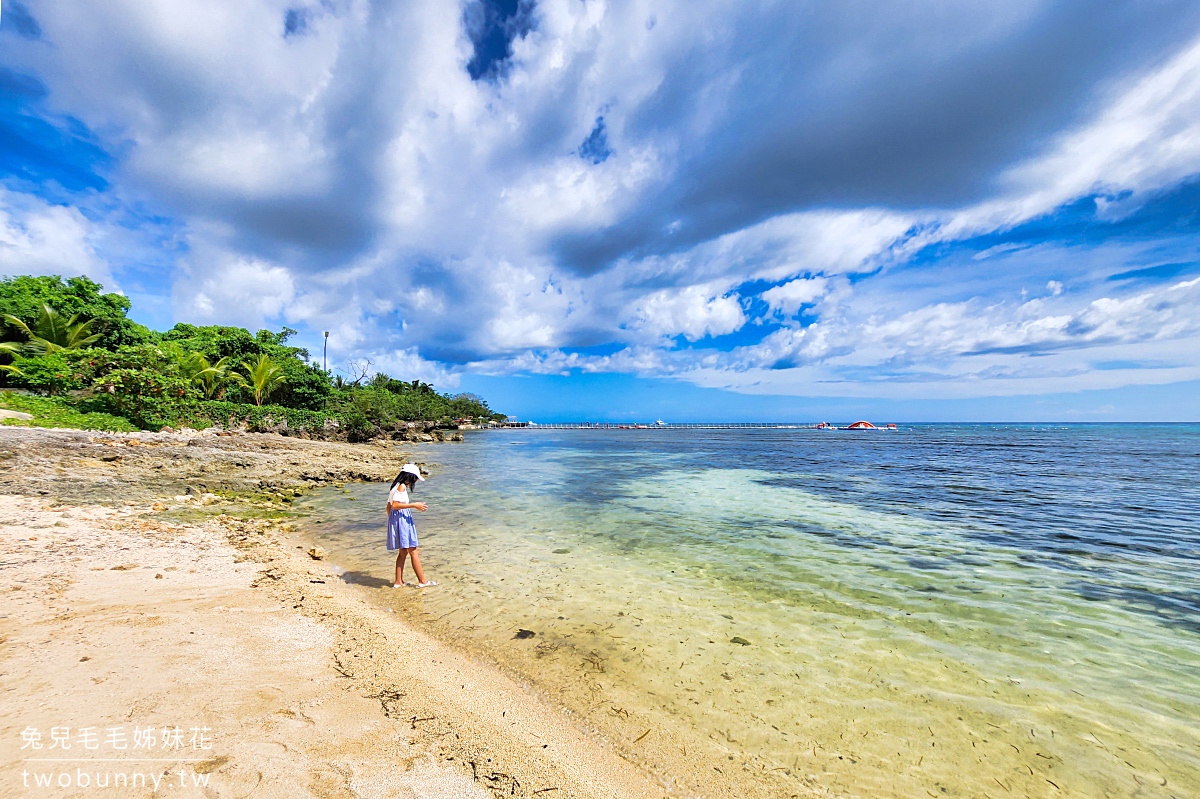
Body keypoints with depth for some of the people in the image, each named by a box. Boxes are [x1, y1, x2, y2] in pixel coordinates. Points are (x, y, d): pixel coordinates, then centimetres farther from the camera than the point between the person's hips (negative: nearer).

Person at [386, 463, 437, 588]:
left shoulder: (396, 486, 13)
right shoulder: (402, 486, -14)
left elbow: (389, 506, 17)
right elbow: (395, 505, -24)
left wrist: (390, 520, 24)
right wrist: (414, 505, -22)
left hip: (396, 520, 10)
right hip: (402, 520, -10)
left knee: (403, 553, 16)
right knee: (413, 552, -3)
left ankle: (398, 581, 21)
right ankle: (422, 581, 4)